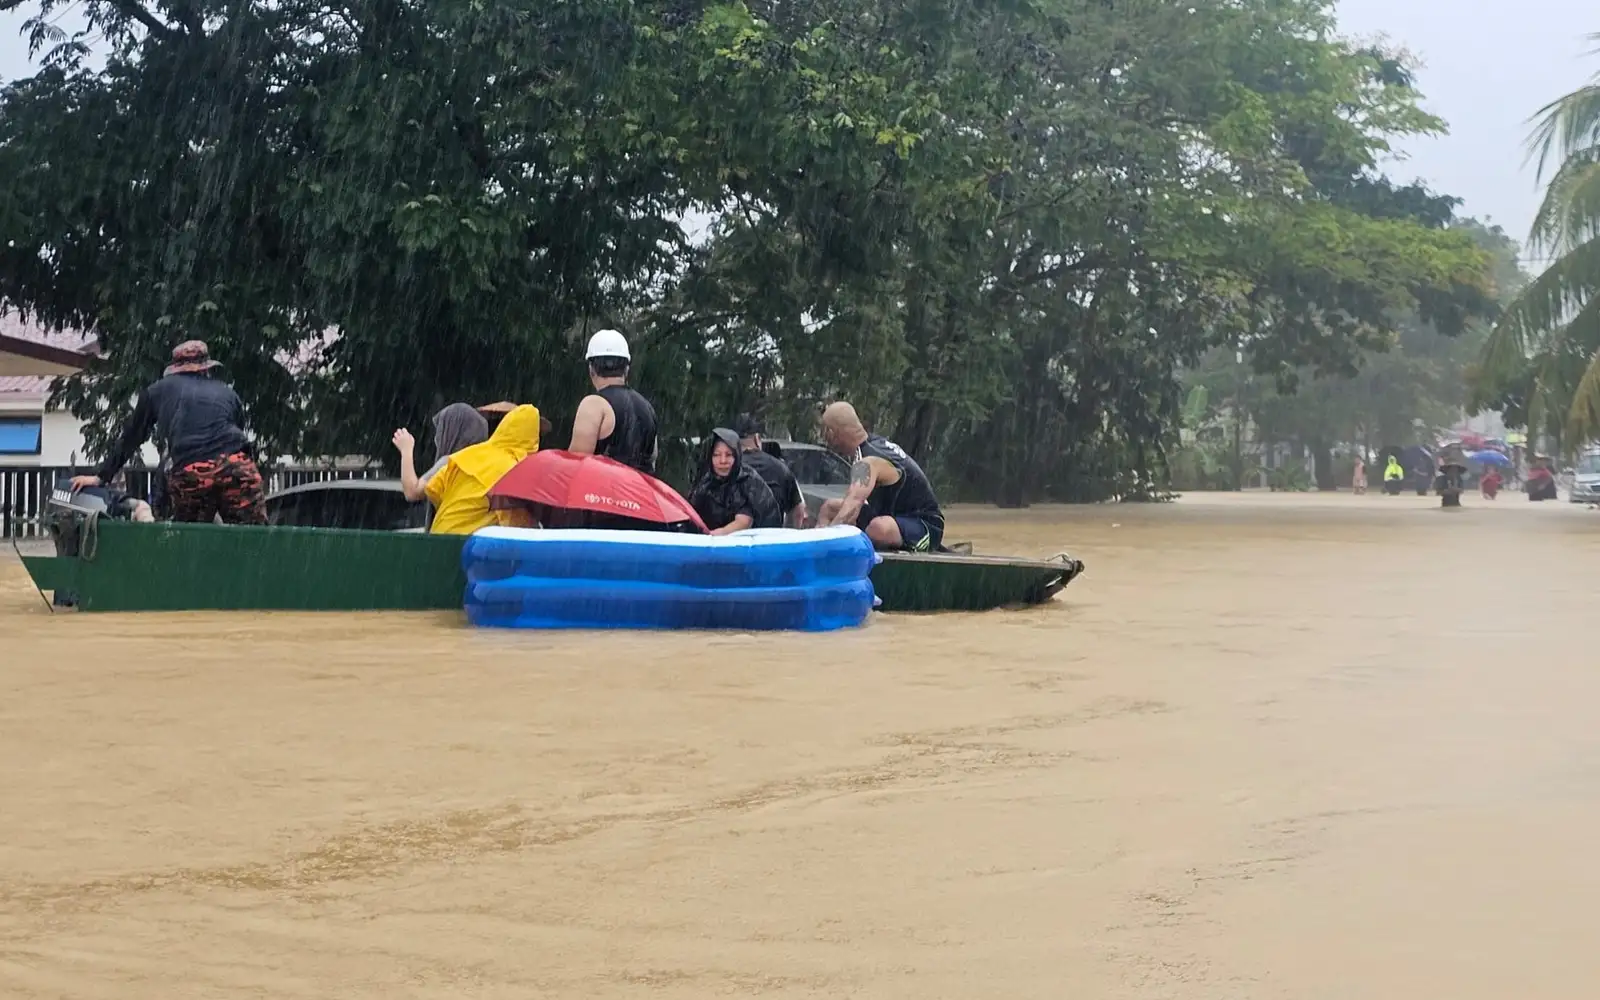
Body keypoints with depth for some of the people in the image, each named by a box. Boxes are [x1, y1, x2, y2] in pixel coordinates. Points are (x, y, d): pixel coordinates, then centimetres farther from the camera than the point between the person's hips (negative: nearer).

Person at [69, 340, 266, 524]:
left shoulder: (159, 391, 25)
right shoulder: (228, 392, 28)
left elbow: (130, 438, 27)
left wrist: (101, 477, 35)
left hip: (189, 475, 0)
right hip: (236, 467, 0)